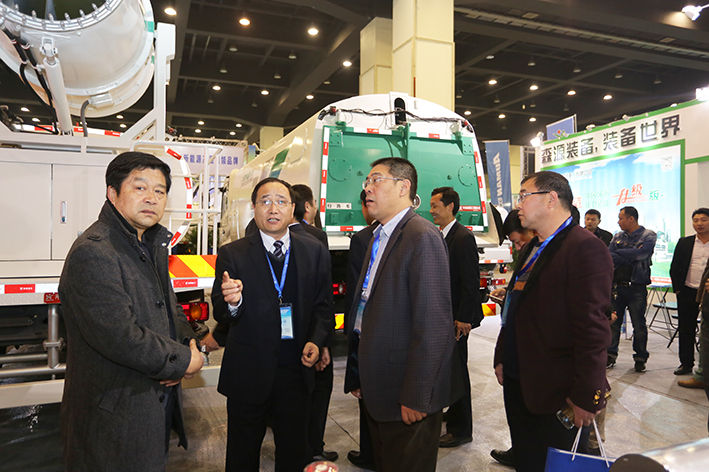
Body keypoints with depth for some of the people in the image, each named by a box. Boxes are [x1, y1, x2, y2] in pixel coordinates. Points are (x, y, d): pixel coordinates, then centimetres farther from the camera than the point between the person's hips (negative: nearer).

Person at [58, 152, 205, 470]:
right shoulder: (93, 253, -23)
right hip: (115, 417, -9)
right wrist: (184, 361, -17)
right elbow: (120, 338, -28)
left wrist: (187, 343, -4)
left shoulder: (152, 245, 9)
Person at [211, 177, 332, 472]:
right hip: (248, 373, -1)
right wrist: (231, 302, -32)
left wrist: (316, 340, -10)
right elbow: (221, 315, -9)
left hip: (296, 369, 2)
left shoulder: (315, 252, 1)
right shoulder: (232, 254, -6)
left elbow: (323, 306, 6)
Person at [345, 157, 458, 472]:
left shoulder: (422, 237, -18)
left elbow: (433, 324, -23)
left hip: (406, 397, -8)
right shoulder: (377, 239, 11)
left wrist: (416, 397, -21)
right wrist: (359, 376, 13)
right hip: (376, 392, 9)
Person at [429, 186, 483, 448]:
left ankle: (461, 429, 14)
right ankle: (455, 412, 38)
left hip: (457, 317, -9)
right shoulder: (439, 236, 11)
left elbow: (471, 281, -20)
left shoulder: (464, 237, -17)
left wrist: (463, 318, -21)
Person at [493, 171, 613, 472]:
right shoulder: (531, 249, 12)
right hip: (517, 383, 8)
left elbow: (592, 328, -21)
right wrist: (501, 357, 14)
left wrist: (586, 396, -20)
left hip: (557, 394, -8)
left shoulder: (585, 248, -17)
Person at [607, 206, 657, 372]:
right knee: (613, 322, 7)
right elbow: (610, 257, -2)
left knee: (639, 324, 5)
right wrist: (631, 257, -15)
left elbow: (641, 253, -20)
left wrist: (619, 253, -11)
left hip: (637, 287, -3)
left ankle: (640, 358, 20)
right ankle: (610, 355, 18)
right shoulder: (617, 237, 10)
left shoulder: (649, 235, -2)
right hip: (617, 285, 4)